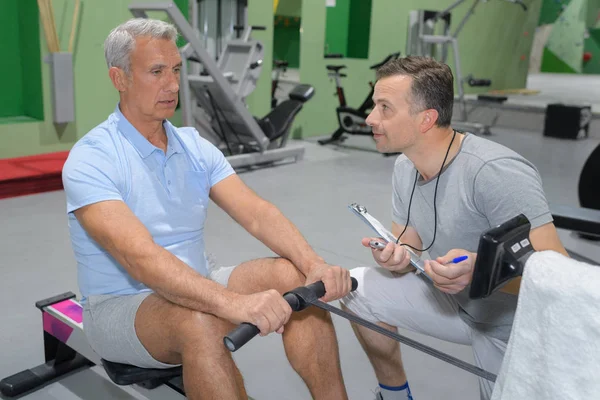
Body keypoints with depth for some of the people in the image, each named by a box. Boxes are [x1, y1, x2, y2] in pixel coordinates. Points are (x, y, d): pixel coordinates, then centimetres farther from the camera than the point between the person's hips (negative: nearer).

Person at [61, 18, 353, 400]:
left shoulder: (195, 146, 3)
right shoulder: (90, 159, -16)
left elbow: (258, 213, -8)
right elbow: (140, 257, -31)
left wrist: (314, 264, -26)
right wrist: (232, 303, -44)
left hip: (199, 289, 6)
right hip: (121, 305, -5)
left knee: (293, 277, -18)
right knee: (199, 323, -37)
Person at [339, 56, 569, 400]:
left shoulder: (496, 172, -30)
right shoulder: (405, 166, -5)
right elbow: (412, 246, 3)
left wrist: (478, 270, -48)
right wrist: (397, 256, -21)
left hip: (517, 326, -6)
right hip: (455, 301, 6)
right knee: (358, 288, -5)